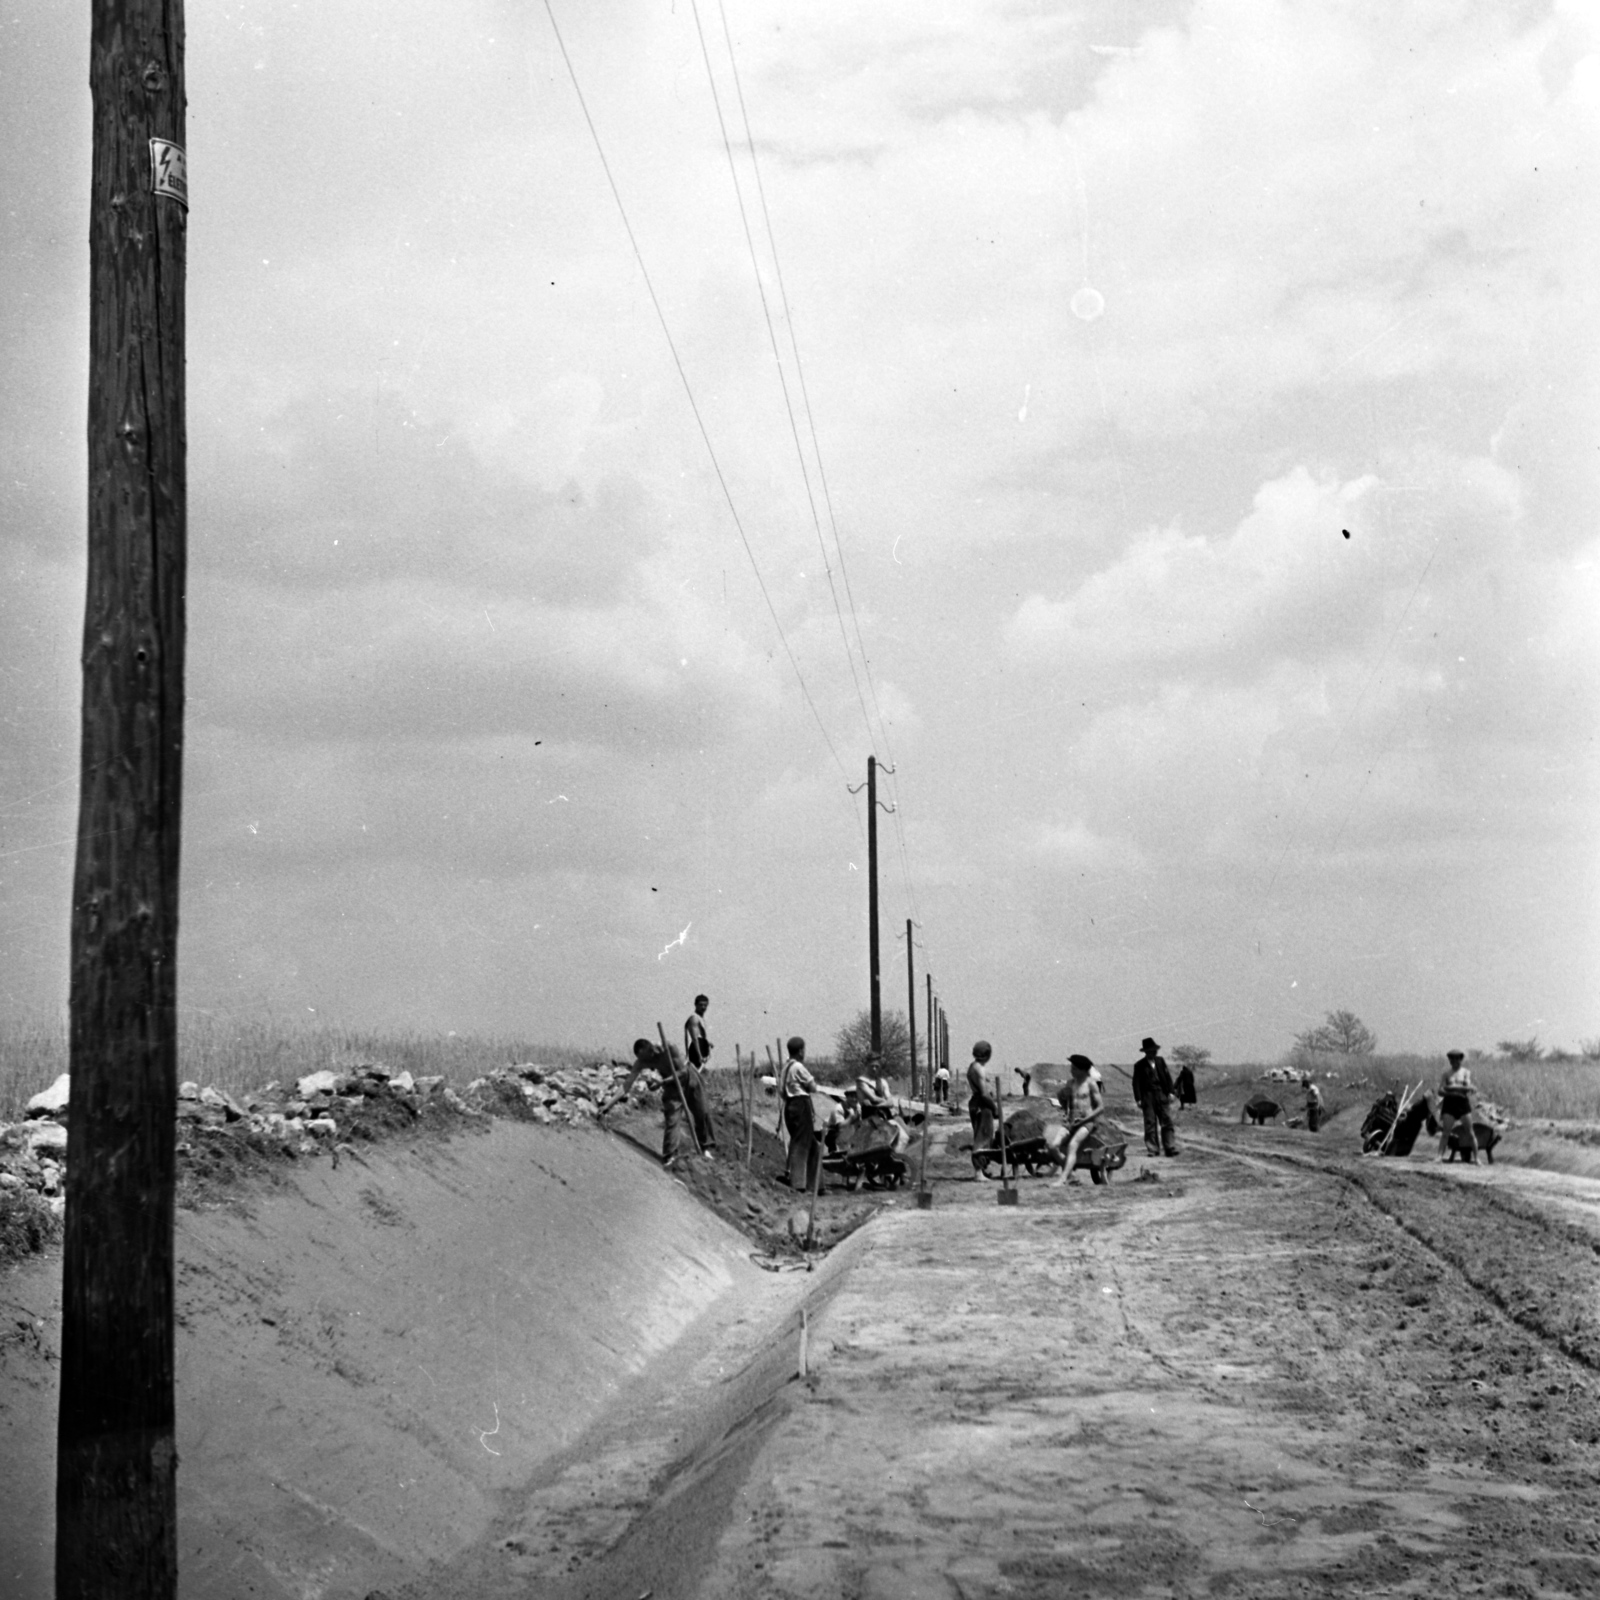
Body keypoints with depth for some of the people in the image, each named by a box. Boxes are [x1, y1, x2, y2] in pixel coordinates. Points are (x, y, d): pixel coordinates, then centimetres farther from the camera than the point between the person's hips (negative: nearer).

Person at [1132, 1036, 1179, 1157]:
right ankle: (1153, 1150, 2)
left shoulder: (1160, 1061, 11)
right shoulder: (1139, 1065, 0)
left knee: (1167, 1121, -3)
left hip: (1162, 1095, 3)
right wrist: (1138, 1099, -8)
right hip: (1148, 1097, -3)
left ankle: (1170, 1148, -4)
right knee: (1150, 1123, -1)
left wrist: (1170, 1092, 2)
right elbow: (1136, 1083, -2)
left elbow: (1168, 1076, 11)